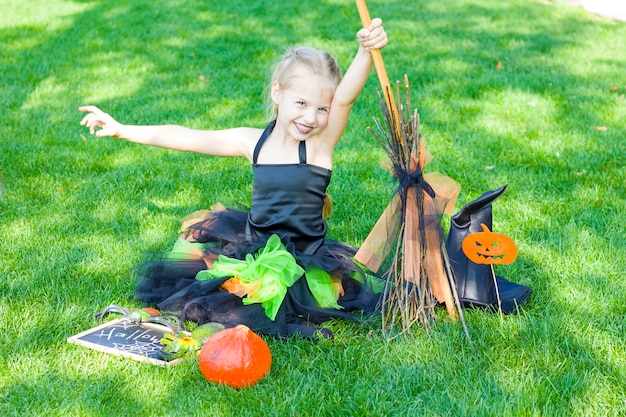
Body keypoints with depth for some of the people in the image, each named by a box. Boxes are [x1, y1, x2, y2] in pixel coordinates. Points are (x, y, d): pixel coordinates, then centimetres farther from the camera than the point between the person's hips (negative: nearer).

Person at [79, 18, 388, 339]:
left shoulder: (321, 141, -12)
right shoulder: (252, 142, -1)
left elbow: (344, 98, -31)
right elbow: (186, 138, 3)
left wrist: (366, 52, -49)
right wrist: (121, 130, 4)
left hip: (304, 263, -5)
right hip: (254, 250, 5)